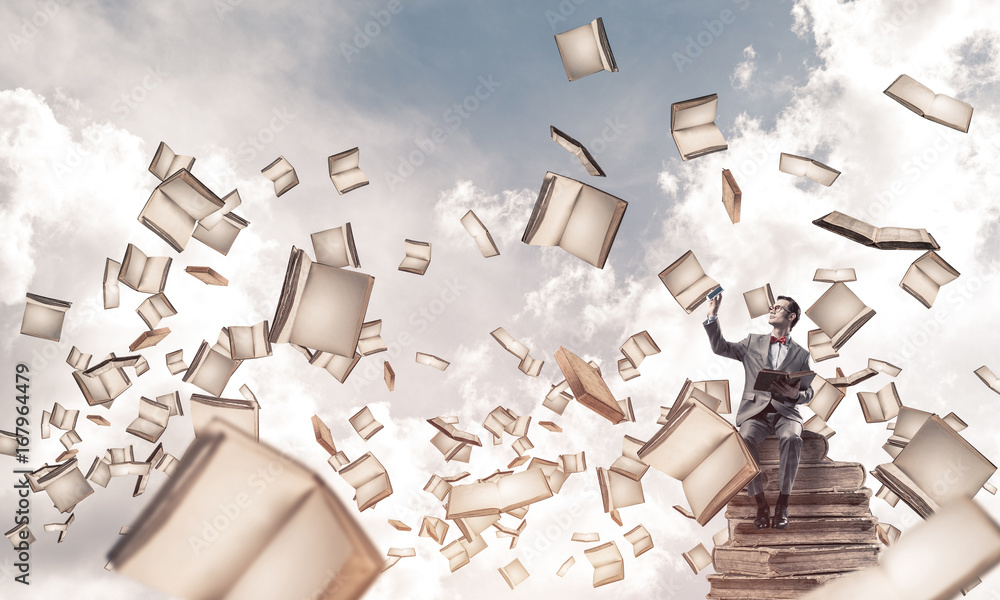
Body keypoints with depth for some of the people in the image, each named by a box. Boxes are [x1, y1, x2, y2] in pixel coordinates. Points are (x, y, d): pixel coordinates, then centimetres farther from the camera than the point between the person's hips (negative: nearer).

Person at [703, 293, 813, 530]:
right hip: (755, 410, 1)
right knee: (746, 439, -34)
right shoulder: (753, 343, 21)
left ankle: (782, 504, -29)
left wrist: (795, 394, -10)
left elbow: (808, 393, 14)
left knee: (792, 438, -36)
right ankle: (761, 504, -25)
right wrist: (712, 317, 3)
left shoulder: (801, 354, 17)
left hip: (786, 411, 0)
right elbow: (720, 348, 13)